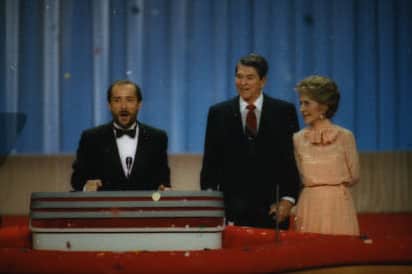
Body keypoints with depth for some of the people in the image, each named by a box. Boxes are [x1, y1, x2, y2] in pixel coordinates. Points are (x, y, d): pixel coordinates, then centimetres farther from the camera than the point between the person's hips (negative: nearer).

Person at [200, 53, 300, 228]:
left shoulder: (284, 112, 5)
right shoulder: (218, 113, 8)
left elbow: (293, 159, 4)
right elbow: (210, 162, 8)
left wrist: (288, 199, -5)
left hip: (272, 209, 0)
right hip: (231, 209, 1)